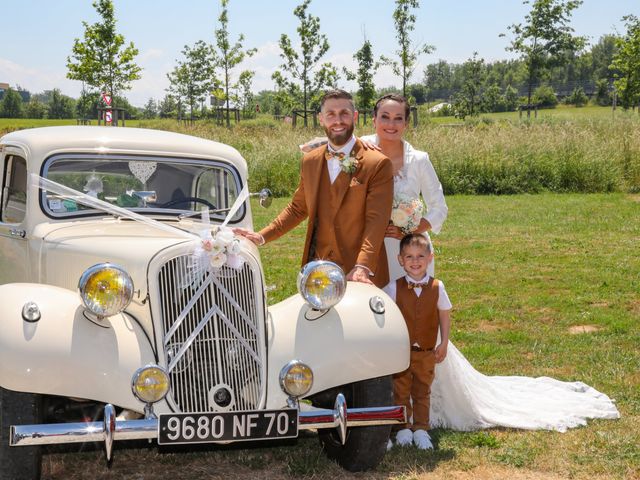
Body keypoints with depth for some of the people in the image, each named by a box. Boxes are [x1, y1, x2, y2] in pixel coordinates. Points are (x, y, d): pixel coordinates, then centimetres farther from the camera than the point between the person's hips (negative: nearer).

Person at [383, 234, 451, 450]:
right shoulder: (394, 288, -9)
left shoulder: (437, 287, -5)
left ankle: (420, 429, 20)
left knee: (422, 392, 11)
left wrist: (443, 343, 1)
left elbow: (444, 315, 4)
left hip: (426, 352, 1)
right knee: (401, 391, 8)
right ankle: (403, 428, 19)